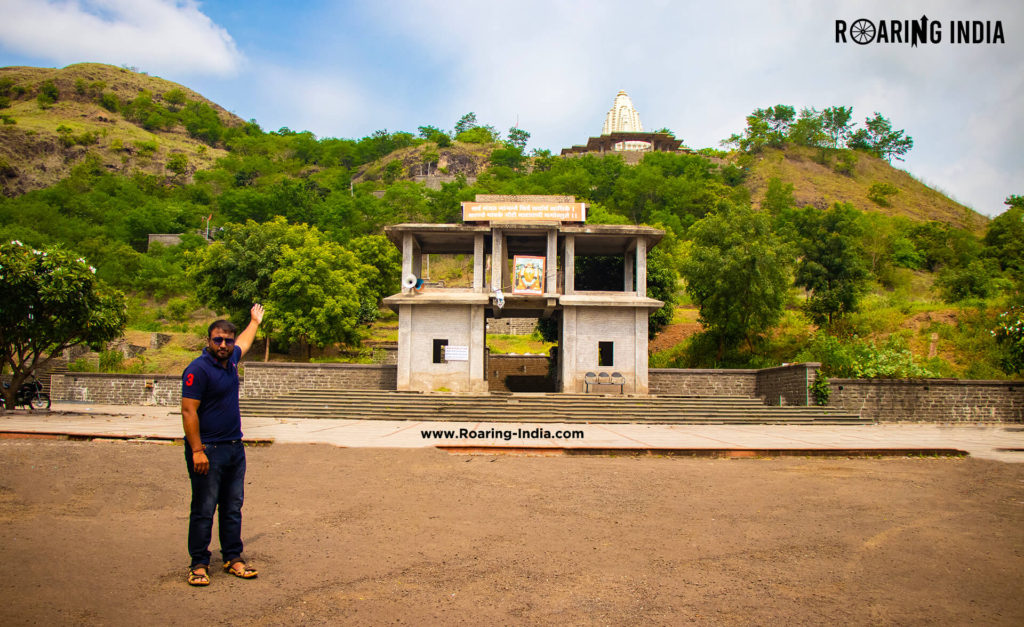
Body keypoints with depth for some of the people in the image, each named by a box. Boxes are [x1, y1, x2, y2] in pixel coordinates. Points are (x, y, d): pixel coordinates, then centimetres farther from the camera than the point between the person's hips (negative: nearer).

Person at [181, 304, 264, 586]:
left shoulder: (230, 359, 9)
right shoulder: (198, 369, -13)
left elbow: (244, 343, 34)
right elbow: (188, 411, -17)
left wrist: (255, 322, 50)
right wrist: (197, 451, -20)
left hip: (234, 447, 8)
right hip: (208, 451, -8)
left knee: (233, 507, 12)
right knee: (203, 510, 0)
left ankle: (233, 558, 21)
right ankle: (199, 564, 11)